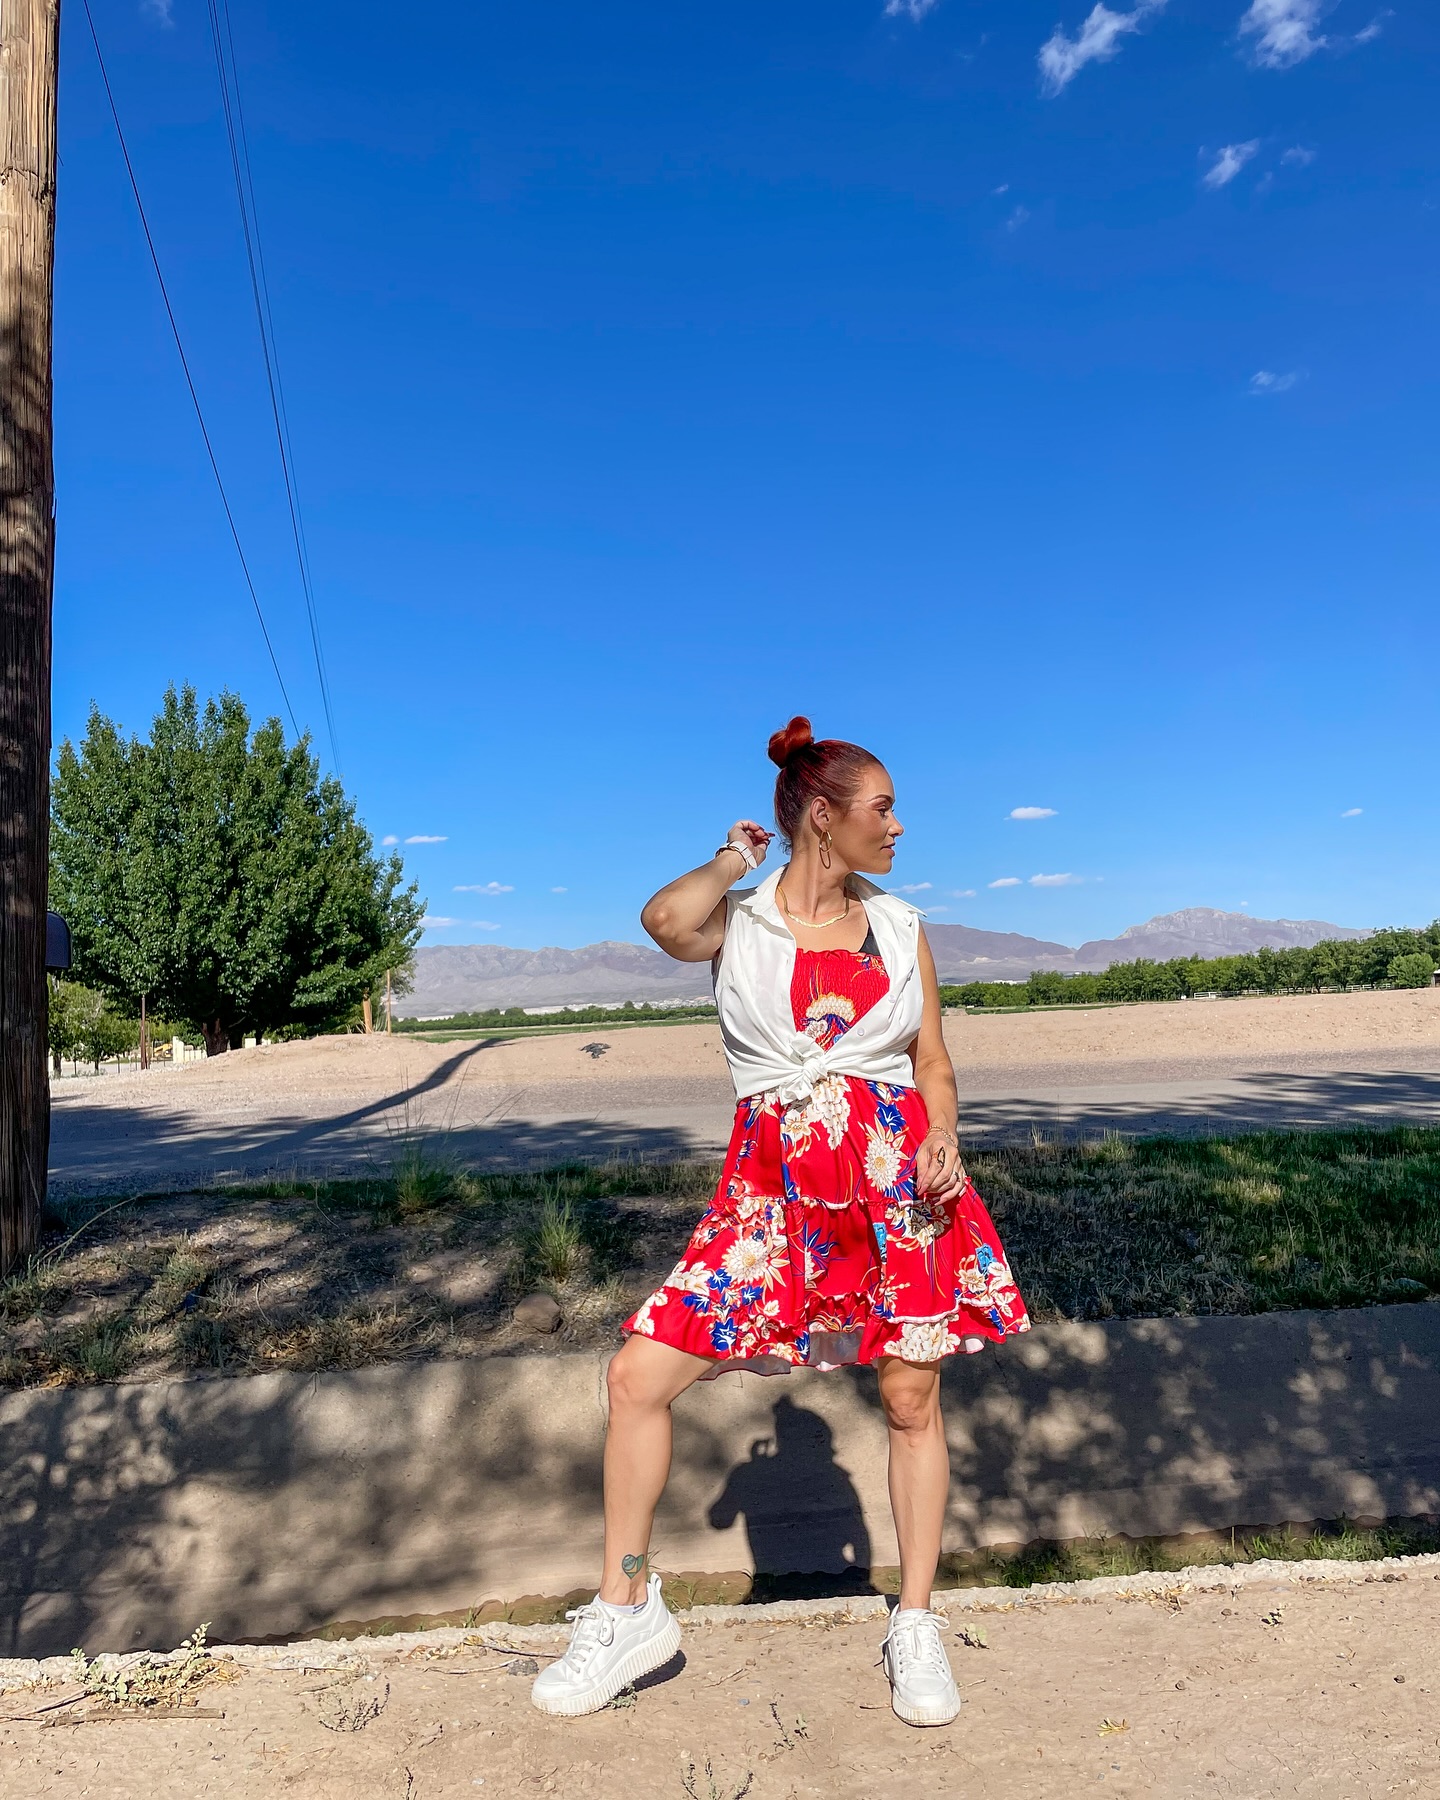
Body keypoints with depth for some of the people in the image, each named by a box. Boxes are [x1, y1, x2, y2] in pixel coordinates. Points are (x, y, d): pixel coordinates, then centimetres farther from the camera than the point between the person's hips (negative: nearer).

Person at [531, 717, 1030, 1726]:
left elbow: (933, 1064, 12)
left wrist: (943, 1140, -7)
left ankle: (915, 1625, 31)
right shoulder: (739, 922, 2)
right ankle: (627, 1610, 18)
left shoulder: (900, 926, 10)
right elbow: (667, 920, -22)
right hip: (775, 1181, -1)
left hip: (898, 1175, 2)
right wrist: (737, 858, -5)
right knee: (639, 1376, -4)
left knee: (913, 1398, 8)